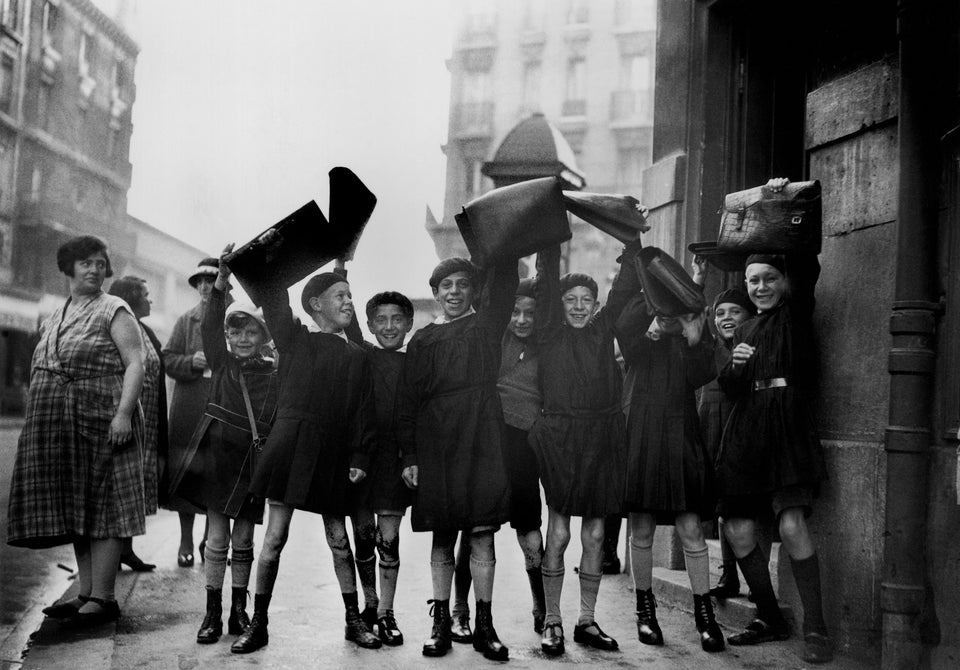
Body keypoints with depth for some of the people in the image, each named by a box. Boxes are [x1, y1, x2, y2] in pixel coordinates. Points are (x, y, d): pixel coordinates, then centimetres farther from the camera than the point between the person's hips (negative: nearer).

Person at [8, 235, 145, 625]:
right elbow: (41, 373, 23)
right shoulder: (53, 320, 19)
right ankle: (86, 593, 16)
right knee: (75, 511, 9)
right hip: (57, 426, 7)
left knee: (101, 506, -5)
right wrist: (37, 423, 17)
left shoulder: (113, 311, -2)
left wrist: (124, 412, -21)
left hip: (100, 420, -7)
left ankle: (103, 598, -1)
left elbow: (134, 364, -10)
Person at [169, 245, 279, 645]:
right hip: (217, 457, 1)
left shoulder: (275, 375, -1)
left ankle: (239, 610, 21)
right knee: (217, 540, 5)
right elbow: (210, 326, -10)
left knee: (243, 541, 9)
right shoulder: (222, 363, 3)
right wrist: (222, 279, -22)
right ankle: (213, 612, 13)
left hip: (255, 463, -1)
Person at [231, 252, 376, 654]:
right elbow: (273, 299, -2)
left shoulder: (357, 357, 8)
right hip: (290, 444, -2)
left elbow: (364, 410, 6)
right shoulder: (295, 339, 4)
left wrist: (360, 457, -1)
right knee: (274, 537, 1)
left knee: (339, 540, 9)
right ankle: (258, 624, 13)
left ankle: (353, 621, 21)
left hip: (333, 454, 2)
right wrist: (268, 252, -12)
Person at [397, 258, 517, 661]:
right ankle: (440, 623, 14)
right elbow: (407, 400, 8)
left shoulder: (486, 326, 9)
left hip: (481, 441, -1)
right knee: (442, 537, 7)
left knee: (482, 534, -2)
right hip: (435, 444, 1)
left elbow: (503, 280, -4)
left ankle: (484, 626, 5)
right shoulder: (423, 340, 10)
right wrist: (409, 456, 2)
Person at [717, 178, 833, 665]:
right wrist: (734, 367, -3)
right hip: (746, 433, 6)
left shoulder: (796, 312, 6)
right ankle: (770, 619, 19)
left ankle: (814, 628, -5)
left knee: (792, 525, -18)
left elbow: (806, 263, -10)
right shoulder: (745, 330, 21)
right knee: (738, 530, 2)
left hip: (788, 428, -6)